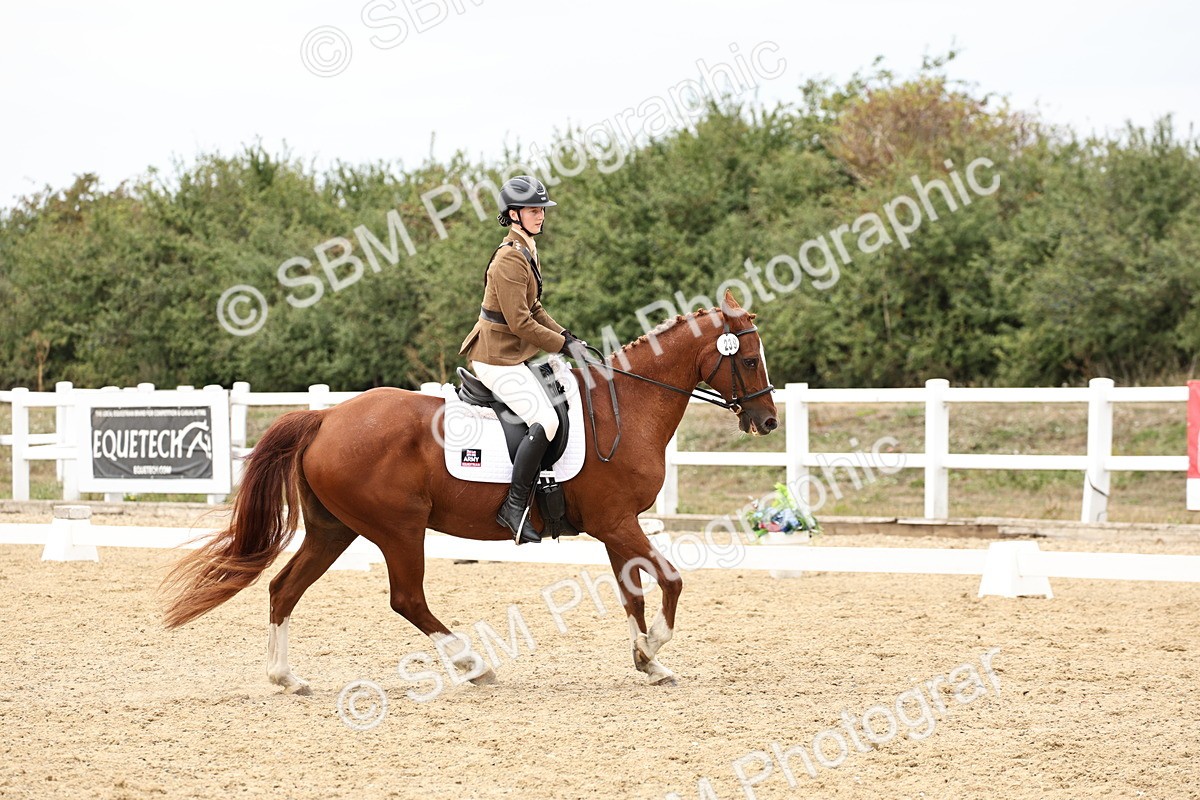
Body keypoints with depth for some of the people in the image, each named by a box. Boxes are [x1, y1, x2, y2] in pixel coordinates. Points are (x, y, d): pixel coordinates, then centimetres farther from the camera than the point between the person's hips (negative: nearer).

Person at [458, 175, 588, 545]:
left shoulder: (526, 252, 13)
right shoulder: (510, 259, -19)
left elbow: (534, 310, 21)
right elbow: (521, 323, -22)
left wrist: (566, 335, 8)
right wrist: (564, 346, -14)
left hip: (514, 355, 11)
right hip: (498, 358, -11)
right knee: (545, 420, -22)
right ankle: (515, 506, -20)